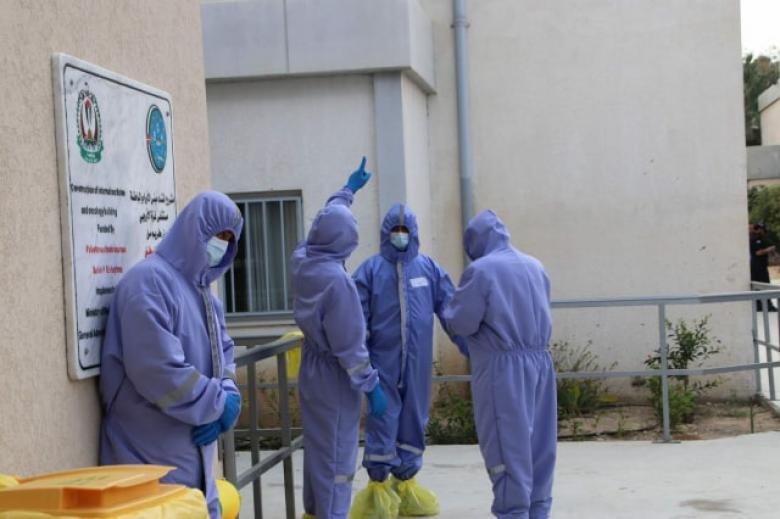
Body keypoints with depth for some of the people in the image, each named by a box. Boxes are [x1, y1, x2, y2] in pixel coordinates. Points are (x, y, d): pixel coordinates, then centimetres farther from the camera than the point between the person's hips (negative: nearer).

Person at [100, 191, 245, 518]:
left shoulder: (202, 290, 14)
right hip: (151, 456, -9)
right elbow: (159, 373, -25)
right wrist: (220, 404, -14)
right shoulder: (149, 280, -16)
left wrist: (228, 398, -4)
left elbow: (223, 354, 18)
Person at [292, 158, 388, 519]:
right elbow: (349, 345, -22)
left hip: (311, 371, 8)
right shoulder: (337, 279, -26)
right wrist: (370, 385, -12)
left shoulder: (302, 262, -3)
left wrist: (348, 190, 32)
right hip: (334, 378, -8)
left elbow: (325, 220, 17)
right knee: (336, 458, 0)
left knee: (316, 448, 19)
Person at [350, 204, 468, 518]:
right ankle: (378, 485, 11)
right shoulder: (371, 269, -1)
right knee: (383, 420, -1)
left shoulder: (429, 268, 5)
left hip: (418, 361, 3)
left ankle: (405, 482, 23)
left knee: (414, 420, 10)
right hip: (383, 360, -2)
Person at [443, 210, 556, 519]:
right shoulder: (535, 266, 9)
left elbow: (461, 324, -9)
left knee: (507, 445, -2)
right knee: (538, 443, 12)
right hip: (540, 362, 7)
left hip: (503, 366, -6)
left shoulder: (480, 270, -10)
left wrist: (454, 307, 10)